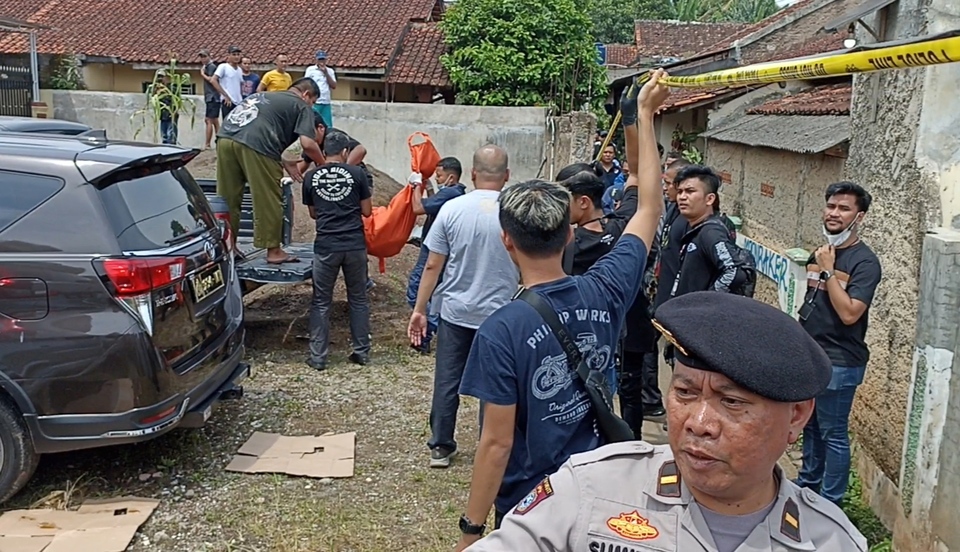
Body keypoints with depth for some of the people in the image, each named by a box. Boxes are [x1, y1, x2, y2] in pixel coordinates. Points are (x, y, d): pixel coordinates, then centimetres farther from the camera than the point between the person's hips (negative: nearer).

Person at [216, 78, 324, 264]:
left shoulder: (264, 96, 36)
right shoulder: (301, 106, 15)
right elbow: (307, 144, 1)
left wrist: (284, 163, 36)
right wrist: (323, 164, 17)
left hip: (225, 138, 7)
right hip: (254, 145, -7)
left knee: (227, 199, 16)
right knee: (268, 202, 5)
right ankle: (274, 251, 14)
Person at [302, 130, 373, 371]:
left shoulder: (311, 177, 3)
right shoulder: (357, 173, -2)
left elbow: (313, 213, 14)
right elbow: (367, 211, 3)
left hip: (325, 246, 0)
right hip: (355, 245, 0)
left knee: (321, 303, 8)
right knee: (358, 299, 13)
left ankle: (318, 357, 10)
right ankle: (362, 351, 19)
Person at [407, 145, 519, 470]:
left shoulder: (452, 209, -6)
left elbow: (433, 265, -4)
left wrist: (419, 309, 3)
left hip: (455, 312, 1)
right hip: (500, 315, -1)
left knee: (447, 381, 11)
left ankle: (440, 447, 21)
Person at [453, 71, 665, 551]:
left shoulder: (501, 332, -25)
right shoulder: (606, 293, -12)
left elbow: (496, 443, -22)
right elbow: (650, 207, 2)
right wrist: (645, 114, 10)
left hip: (529, 505, -4)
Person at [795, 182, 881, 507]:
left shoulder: (865, 261, -14)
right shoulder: (820, 253, 9)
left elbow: (849, 313, -24)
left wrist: (828, 271, -20)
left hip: (839, 363, -7)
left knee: (833, 434, 1)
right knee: (811, 427, 19)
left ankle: (829, 503, 12)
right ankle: (807, 485, 34)